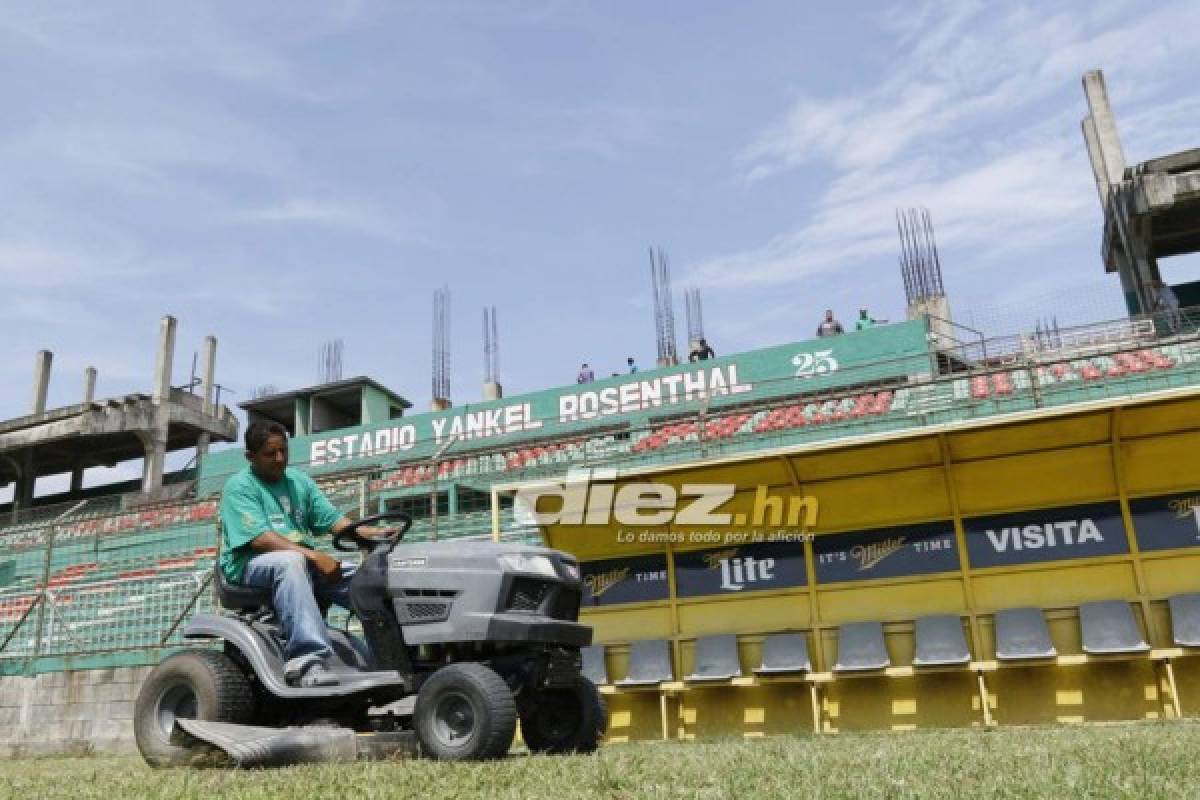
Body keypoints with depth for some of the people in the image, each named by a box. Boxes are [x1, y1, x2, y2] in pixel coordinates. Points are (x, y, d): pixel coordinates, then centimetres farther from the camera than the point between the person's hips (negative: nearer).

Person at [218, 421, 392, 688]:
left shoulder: (299, 481, 17)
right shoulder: (239, 486, -3)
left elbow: (333, 520, 6)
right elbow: (259, 538, -18)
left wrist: (373, 534, -13)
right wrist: (314, 555, -29)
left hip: (304, 561, 6)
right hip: (250, 564, -6)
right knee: (289, 561, -38)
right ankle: (308, 660, -46)